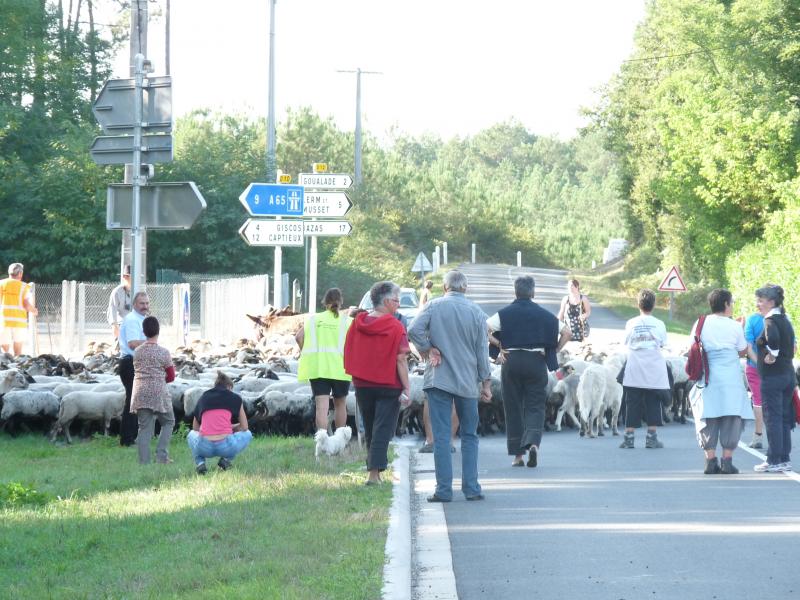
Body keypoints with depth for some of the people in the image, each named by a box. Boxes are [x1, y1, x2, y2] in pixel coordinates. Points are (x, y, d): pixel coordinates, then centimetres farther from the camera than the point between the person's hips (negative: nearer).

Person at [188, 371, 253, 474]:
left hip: (204, 448, 2)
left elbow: (195, 428, 25)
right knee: (247, 434, 32)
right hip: (226, 446, -2)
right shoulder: (235, 398, 13)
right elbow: (244, 427, 17)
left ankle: (200, 462, 9)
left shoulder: (203, 398, 18)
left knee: (191, 435, 38)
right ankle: (226, 459, 8)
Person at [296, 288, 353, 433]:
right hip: (339, 367, 0)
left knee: (322, 406, -6)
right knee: (340, 403, 18)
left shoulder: (313, 319, 8)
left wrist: (306, 352, 9)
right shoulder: (346, 320, 3)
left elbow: (299, 337, -3)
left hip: (317, 366, 0)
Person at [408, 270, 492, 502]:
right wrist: (486, 383, 10)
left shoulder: (434, 306, -2)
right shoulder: (476, 312, 1)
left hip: (439, 379, -1)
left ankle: (444, 490, -3)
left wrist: (428, 350, -1)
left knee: (441, 436, 0)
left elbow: (414, 330, -16)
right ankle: (471, 488, 7)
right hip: (468, 382, 1)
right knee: (469, 436, 11)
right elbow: (482, 350, 4)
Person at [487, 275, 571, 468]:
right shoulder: (544, 314, 4)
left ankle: (518, 455, 8)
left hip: (511, 360, 0)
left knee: (513, 408, 8)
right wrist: (553, 352, 8)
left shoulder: (504, 313, 0)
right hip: (536, 362, 0)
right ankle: (533, 443, -22)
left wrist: (499, 346, -4)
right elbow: (567, 333, 3)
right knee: (535, 406, 4)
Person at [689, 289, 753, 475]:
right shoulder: (734, 326, -3)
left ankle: (710, 460, 2)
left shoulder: (700, 324, 2)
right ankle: (727, 461, -3)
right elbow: (742, 351, 6)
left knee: (708, 419, 6)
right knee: (731, 419, 3)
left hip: (707, 378, 2)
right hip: (730, 379, -2)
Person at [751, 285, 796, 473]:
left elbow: (773, 337, -34)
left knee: (772, 418, -3)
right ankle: (785, 459, 16)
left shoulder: (770, 320, -14)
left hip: (772, 376, -9)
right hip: (788, 373, 9)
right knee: (784, 418, 13)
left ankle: (774, 461, -1)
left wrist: (772, 354, -20)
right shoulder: (785, 320, 12)